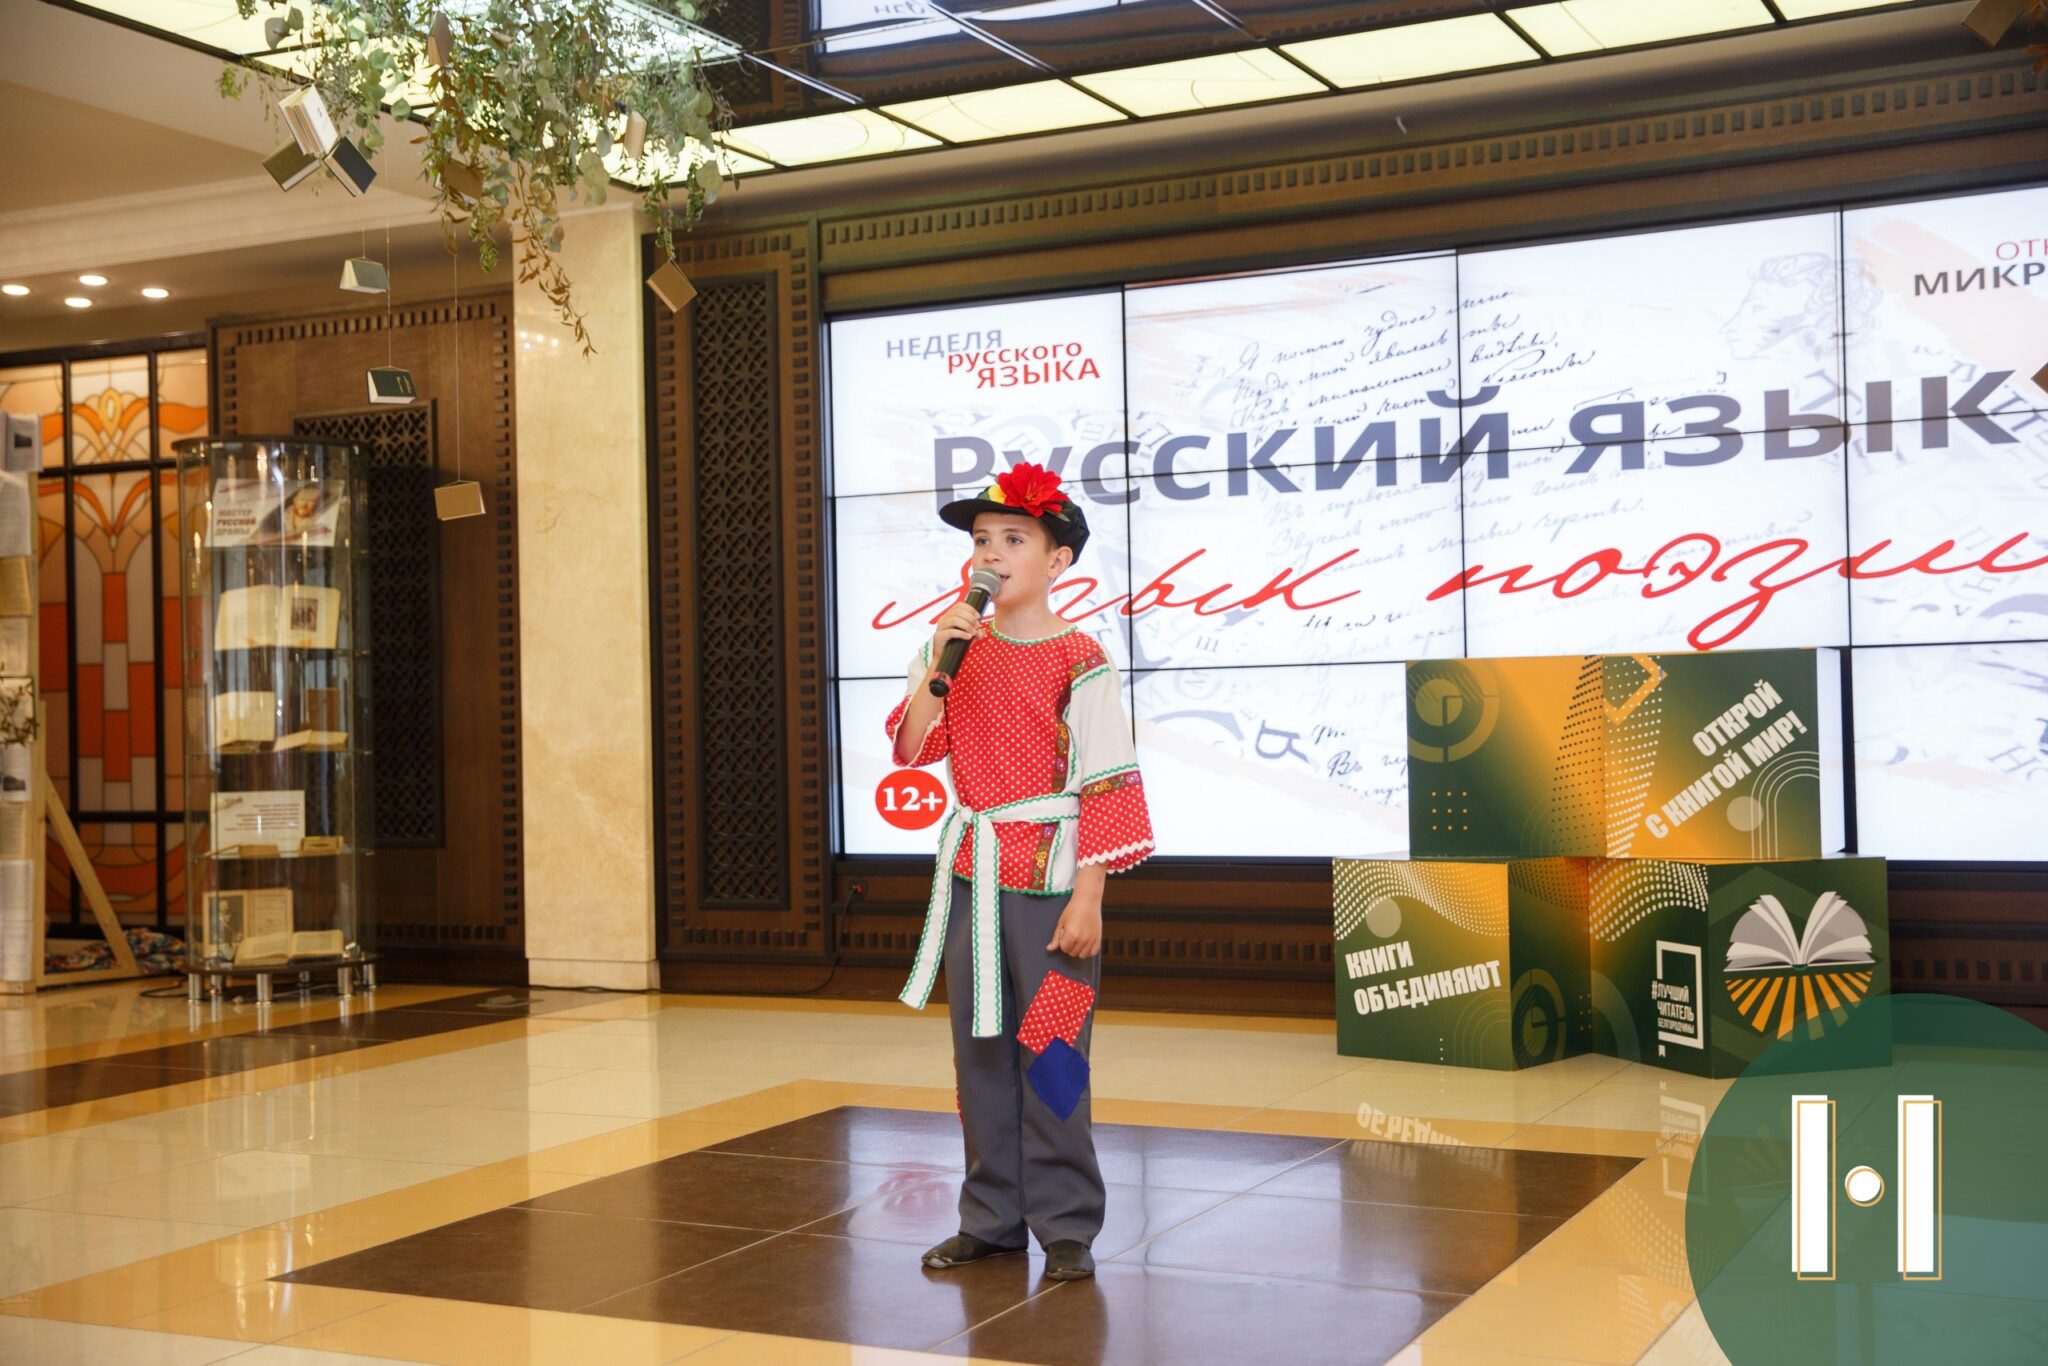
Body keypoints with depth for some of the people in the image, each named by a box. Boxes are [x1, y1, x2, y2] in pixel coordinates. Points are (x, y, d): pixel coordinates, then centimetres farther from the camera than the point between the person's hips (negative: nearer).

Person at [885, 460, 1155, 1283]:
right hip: (971, 873, 6)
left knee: (1051, 1054, -2)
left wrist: (1087, 900, -15)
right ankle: (992, 1219, 22)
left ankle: (1066, 1228, 9)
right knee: (979, 1048, 11)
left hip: (1047, 876, -5)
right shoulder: (954, 647, 8)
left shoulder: (1078, 662, -9)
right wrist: (939, 662, -14)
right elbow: (911, 750, -2)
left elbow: (1105, 787, -10)